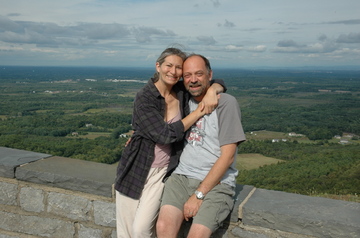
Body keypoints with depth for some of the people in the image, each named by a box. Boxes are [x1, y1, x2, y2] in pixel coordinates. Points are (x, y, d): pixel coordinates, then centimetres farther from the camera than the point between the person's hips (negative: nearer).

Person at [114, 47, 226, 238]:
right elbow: (166, 135, -21)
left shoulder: (182, 92, -3)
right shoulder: (144, 98, -16)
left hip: (162, 172, 2)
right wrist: (199, 112, -17)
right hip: (136, 169, -2)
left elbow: (217, 84, 8)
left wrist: (212, 90, -16)